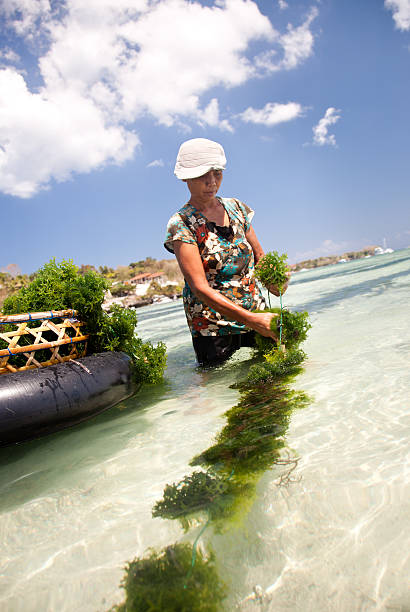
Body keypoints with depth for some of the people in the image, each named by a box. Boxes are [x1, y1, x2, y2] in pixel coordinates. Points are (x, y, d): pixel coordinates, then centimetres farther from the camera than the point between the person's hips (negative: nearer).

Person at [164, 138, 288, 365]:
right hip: (214, 332, -4)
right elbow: (200, 288, -21)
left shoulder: (236, 207, 5)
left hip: (258, 316, 5)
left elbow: (259, 255, 13)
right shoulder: (181, 224, -12)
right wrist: (251, 319, -30)